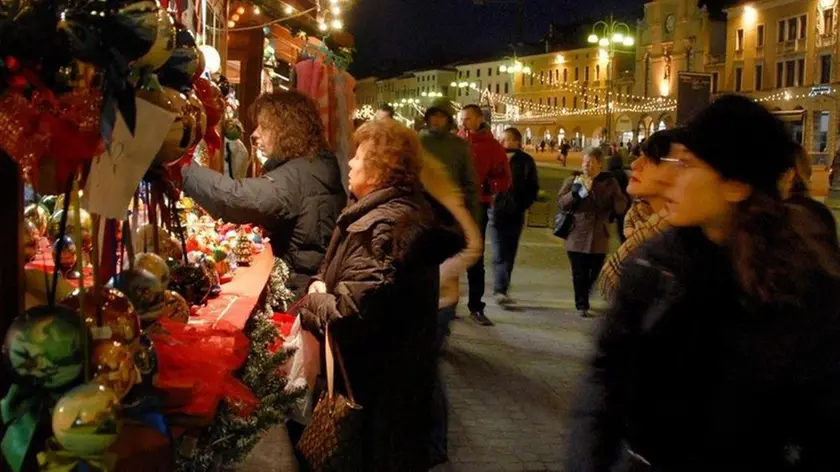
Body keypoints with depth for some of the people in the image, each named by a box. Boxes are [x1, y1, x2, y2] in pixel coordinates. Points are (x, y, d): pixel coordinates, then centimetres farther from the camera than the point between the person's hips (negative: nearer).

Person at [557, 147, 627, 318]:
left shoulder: (610, 182, 2)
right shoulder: (573, 180, 0)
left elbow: (621, 207, -2)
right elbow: (562, 203, -8)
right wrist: (577, 192, -24)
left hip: (598, 236, 2)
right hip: (577, 235, -1)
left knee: (595, 273, 11)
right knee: (580, 274, 2)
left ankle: (583, 300, 32)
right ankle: (581, 305, 15)